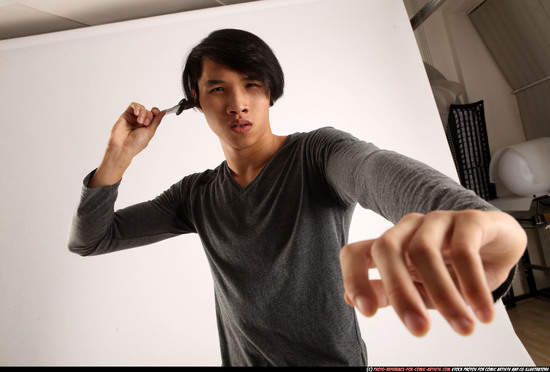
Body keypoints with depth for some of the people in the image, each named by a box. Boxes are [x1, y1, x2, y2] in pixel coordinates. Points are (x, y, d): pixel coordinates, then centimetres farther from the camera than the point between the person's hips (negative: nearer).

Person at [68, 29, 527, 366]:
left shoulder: (317, 152, -15)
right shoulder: (196, 196, -2)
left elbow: (379, 169, -39)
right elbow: (88, 240, 2)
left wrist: (473, 216, -62)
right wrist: (118, 157, -13)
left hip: (335, 357, -3)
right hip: (243, 359, 4)